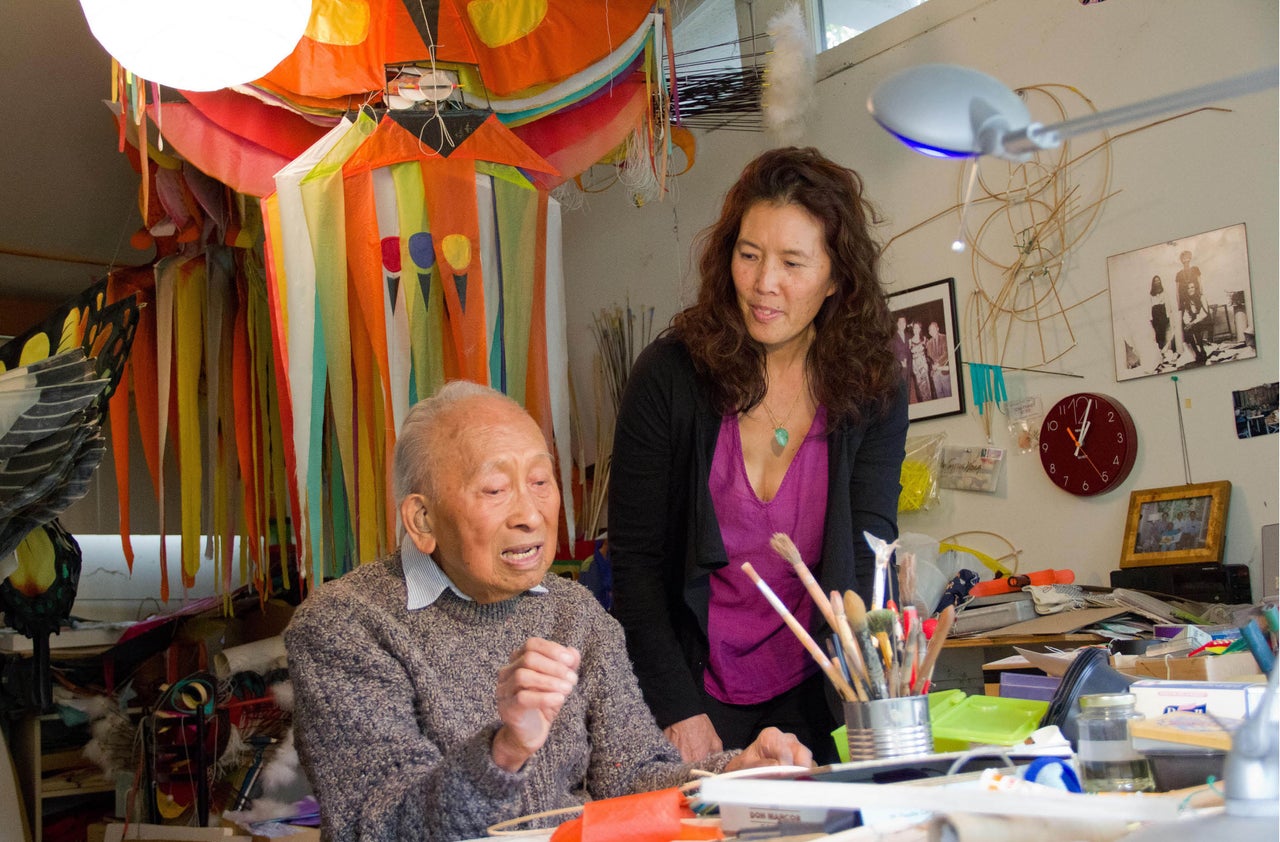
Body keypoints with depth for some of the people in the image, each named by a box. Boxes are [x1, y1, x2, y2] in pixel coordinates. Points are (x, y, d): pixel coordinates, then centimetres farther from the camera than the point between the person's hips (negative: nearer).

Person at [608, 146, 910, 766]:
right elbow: (635, 563, -8)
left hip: (809, 692, 1)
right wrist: (679, 711, -14)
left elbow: (864, 555, -10)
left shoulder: (875, 391, -5)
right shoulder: (669, 375, -10)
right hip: (692, 685, -1)